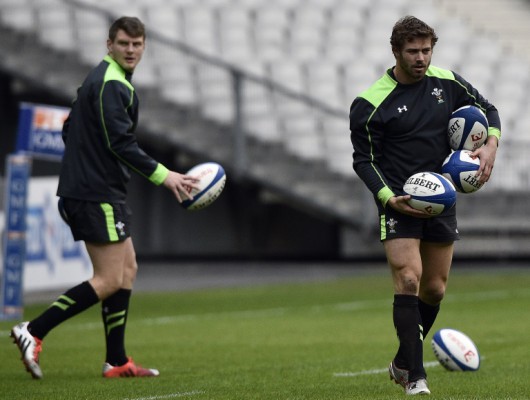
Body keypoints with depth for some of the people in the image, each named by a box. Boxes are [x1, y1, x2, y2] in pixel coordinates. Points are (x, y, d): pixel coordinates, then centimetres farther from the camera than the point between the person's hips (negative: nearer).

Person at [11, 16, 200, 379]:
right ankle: (34, 332, -10)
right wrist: (163, 176, -18)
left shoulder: (100, 79, 17)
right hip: (97, 195, -11)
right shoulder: (112, 85, -15)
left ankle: (117, 362, 14)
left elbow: (70, 129, 23)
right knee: (109, 280, -9)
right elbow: (121, 143, -21)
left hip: (94, 190, 11)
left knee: (127, 270, 12)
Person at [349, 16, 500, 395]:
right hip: (398, 202, -5)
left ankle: (402, 363, 29)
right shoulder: (371, 104, -12)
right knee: (408, 281, -19)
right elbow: (364, 160, -7)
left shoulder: (448, 82, 1)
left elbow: (487, 109, 15)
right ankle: (416, 377, -16)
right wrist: (389, 199, -20)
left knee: (435, 290, 9)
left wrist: (491, 145, -4)